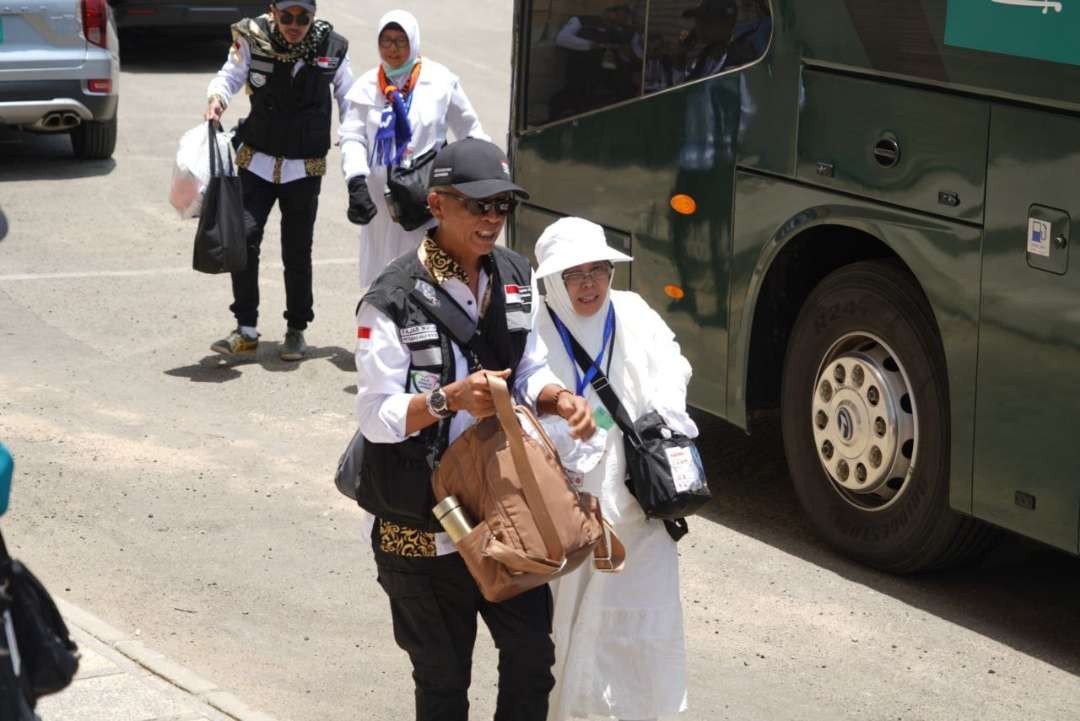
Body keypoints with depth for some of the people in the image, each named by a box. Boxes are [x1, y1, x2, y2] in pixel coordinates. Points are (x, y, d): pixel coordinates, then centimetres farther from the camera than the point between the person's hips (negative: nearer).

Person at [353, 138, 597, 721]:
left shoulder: (516, 277, 4)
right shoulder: (394, 300, -17)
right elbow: (376, 416, -17)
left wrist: (558, 399, -10)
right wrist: (447, 399, -33)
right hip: (423, 522, -5)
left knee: (532, 651, 7)